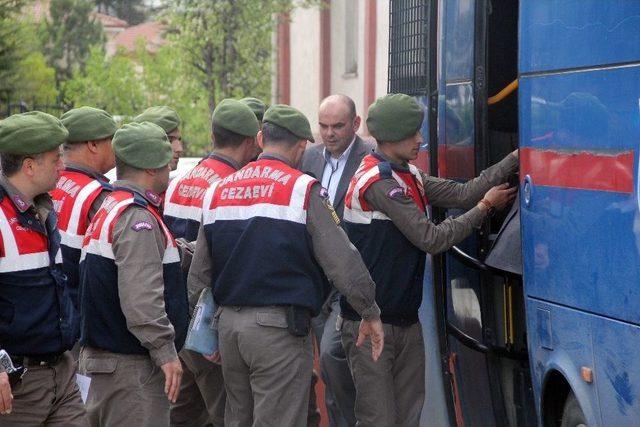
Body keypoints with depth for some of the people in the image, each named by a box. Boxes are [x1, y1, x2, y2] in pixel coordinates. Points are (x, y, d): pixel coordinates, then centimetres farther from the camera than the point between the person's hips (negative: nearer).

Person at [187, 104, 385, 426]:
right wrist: (370, 314, 3)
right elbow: (342, 261, -9)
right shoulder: (302, 189, -8)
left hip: (228, 324, 7)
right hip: (279, 327, -6)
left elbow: (199, 274, 16)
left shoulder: (218, 191, 11)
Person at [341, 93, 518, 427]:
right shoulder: (378, 181, -17)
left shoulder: (409, 176, 12)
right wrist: (485, 207, -7)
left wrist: (515, 159, 1)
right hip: (369, 324, -9)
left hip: (406, 321, 9)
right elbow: (431, 239, -17)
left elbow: (462, 194, 4)